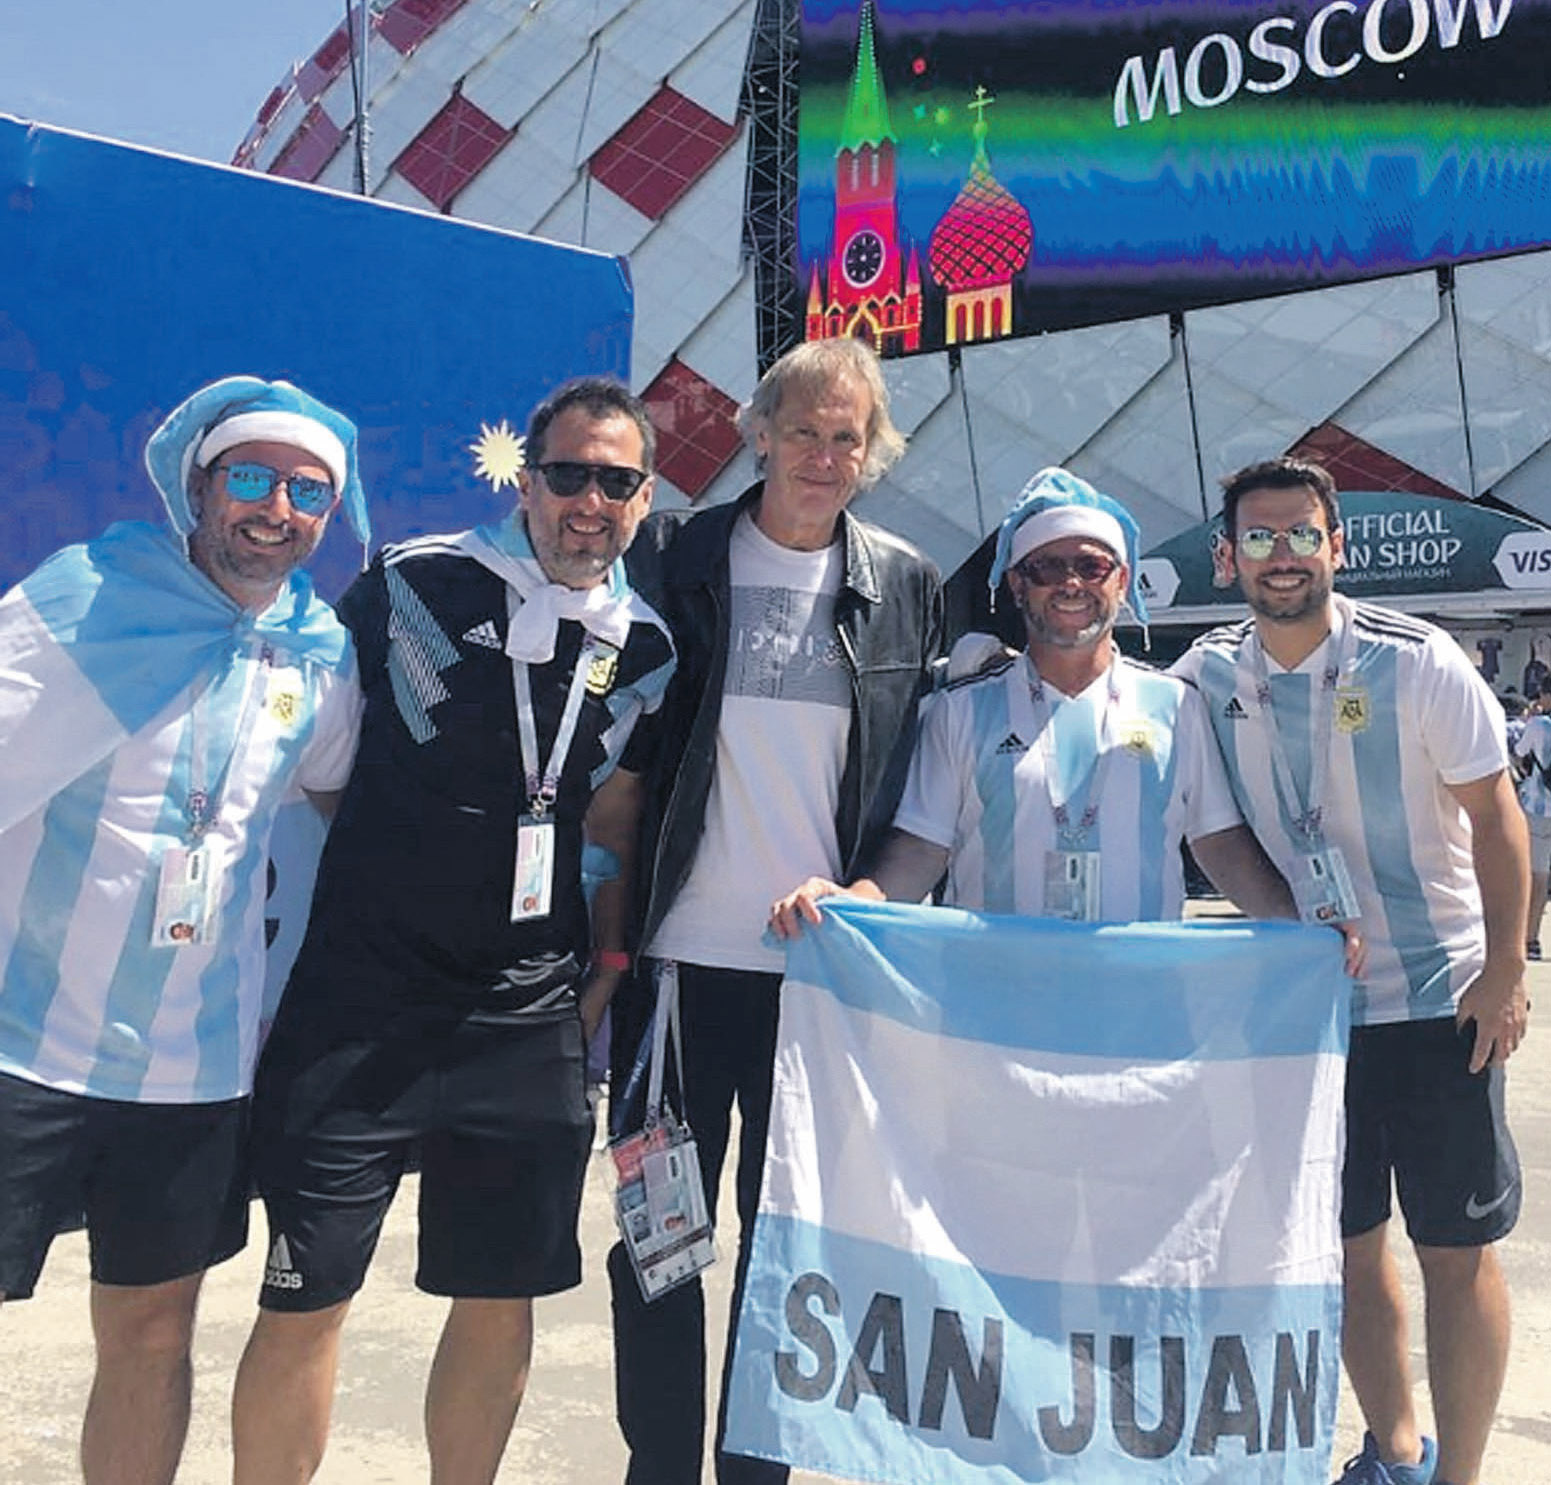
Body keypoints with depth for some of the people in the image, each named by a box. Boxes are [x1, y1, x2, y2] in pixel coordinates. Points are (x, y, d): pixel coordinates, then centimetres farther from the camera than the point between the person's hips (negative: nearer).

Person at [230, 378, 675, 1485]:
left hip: (531, 1021, 3)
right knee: (306, 1298, 3)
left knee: (502, 1301, 12)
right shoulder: (413, 586, -5)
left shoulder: (646, 653, 6)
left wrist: (608, 962, 9)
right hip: (360, 1000, -3)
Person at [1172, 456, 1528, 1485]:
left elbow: (1496, 818, -6)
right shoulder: (1207, 678, -1)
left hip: (1439, 999, -3)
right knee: (1347, 1243, 14)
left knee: (1458, 1247, 3)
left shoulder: (1416, 662, -11)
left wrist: (1504, 971, -10)